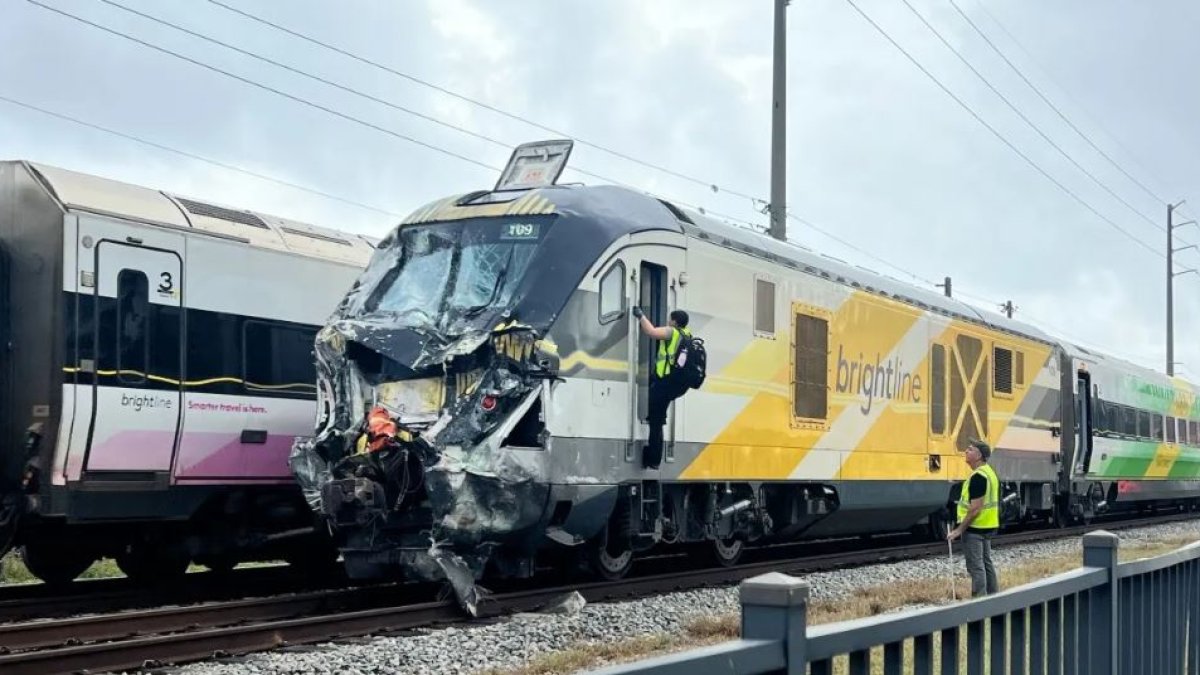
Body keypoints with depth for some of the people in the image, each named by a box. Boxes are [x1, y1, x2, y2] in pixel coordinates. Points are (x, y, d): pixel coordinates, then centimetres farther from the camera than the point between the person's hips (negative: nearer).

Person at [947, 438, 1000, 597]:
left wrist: (959, 529, -21)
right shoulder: (989, 472, 12)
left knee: (976, 567, -6)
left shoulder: (978, 476, -21)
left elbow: (975, 508, -24)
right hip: (987, 526, 10)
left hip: (975, 527, -10)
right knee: (986, 563, 16)